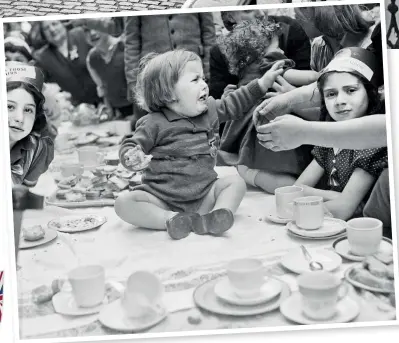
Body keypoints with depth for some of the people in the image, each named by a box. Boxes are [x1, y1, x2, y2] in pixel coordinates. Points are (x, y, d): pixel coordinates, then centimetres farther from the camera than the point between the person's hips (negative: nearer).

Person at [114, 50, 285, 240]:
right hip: (162, 199, -4)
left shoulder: (209, 109, 5)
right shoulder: (154, 123, -11)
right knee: (124, 203, -25)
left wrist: (263, 83, 19)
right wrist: (132, 158, -34)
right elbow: (130, 146, -9)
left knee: (236, 182, -12)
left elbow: (232, 105, 21)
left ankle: (212, 218, -33)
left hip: (203, 195, 4)